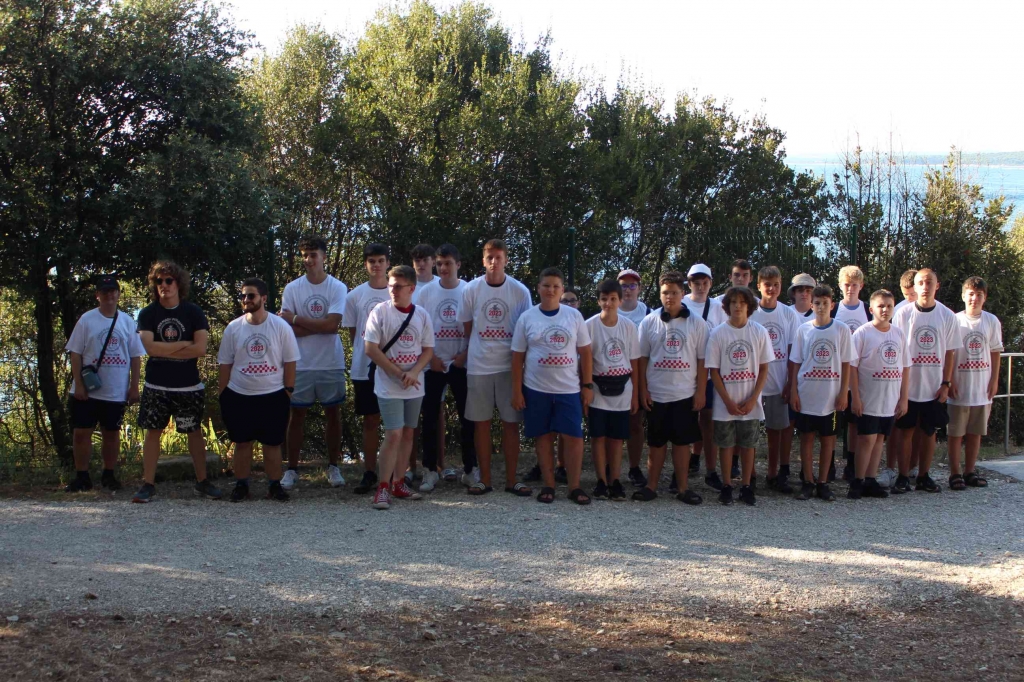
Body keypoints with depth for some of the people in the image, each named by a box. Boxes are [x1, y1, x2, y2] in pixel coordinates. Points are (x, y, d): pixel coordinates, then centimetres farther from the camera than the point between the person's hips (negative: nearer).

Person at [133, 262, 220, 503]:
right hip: (156, 386, 1)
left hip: (189, 386, 0)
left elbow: (200, 349, -12)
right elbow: (150, 347, -13)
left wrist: (164, 351, -12)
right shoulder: (148, 314, 1)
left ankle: (202, 481, 17)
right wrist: (184, 344, -12)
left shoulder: (193, 312, -1)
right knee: (153, 432, 3)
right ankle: (148, 484, 8)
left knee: (195, 432, 7)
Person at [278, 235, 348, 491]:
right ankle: (292, 469, 13)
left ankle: (333, 467, 19)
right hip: (301, 364, 1)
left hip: (331, 364, -1)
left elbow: (332, 325, -16)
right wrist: (319, 326, -14)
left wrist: (296, 319, -10)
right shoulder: (292, 288, 1)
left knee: (333, 413, 8)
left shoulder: (338, 288, -4)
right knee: (297, 414, 5)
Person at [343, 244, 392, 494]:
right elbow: (352, 333, 13)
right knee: (370, 420, 6)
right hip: (364, 368, 1)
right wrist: (360, 353, 2)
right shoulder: (355, 296, 6)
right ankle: (369, 473, 11)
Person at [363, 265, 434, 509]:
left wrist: (414, 372, -14)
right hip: (388, 386, -4)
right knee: (394, 434, -11)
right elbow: (371, 349, -10)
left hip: (414, 386, 4)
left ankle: (398, 483, 20)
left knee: (407, 434, 9)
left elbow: (428, 350, 5)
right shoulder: (380, 312, -7)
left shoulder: (422, 315, 3)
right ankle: (383, 488, -3)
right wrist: (398, 373, -14)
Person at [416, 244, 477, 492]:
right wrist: (431, 357, -5)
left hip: (461, 363, -1)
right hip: (433, 364, 1)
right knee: (430, 417, 2)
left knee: (467, 416, 3)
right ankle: (430, 470, 8)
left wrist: (465, 354, -8)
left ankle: (469, 468, 13)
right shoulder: (426, 292, 2)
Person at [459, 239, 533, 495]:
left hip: (510, 365, -1)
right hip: (478, 366, 1)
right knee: (482, 423, 5)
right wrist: (483, 349, 6)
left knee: (511, 423, 2)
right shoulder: (471, 289, 0)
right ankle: (485, 479, 13)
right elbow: (467, 328, 9)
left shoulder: (520, 291, -2)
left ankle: (511, 479, 10)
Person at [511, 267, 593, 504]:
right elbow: (518, 356, 3)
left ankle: (575, 487, 6)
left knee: (574, 436, -2)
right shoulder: (527, 318, 1)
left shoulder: (574, 316, 3)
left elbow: (585, 353, 5)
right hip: (536, 389, 0)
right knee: (544, 436, 6)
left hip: (569, 389, 0)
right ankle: (548, 485, 14)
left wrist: (588, 385, 0)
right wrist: (517, 390, -2)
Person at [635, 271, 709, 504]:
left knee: (682, 441, 6)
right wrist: (643, 390, -1)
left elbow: (702, 360, 0)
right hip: (656, 394, 1)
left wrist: (701, 392, -3)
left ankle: (683, 488, 13)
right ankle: (651, 486, 16)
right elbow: (642, 358, 4)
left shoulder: (697, 323, -1)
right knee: (656, 442, 8)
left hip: (685, 394, -1)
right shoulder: (649, 322, 1)